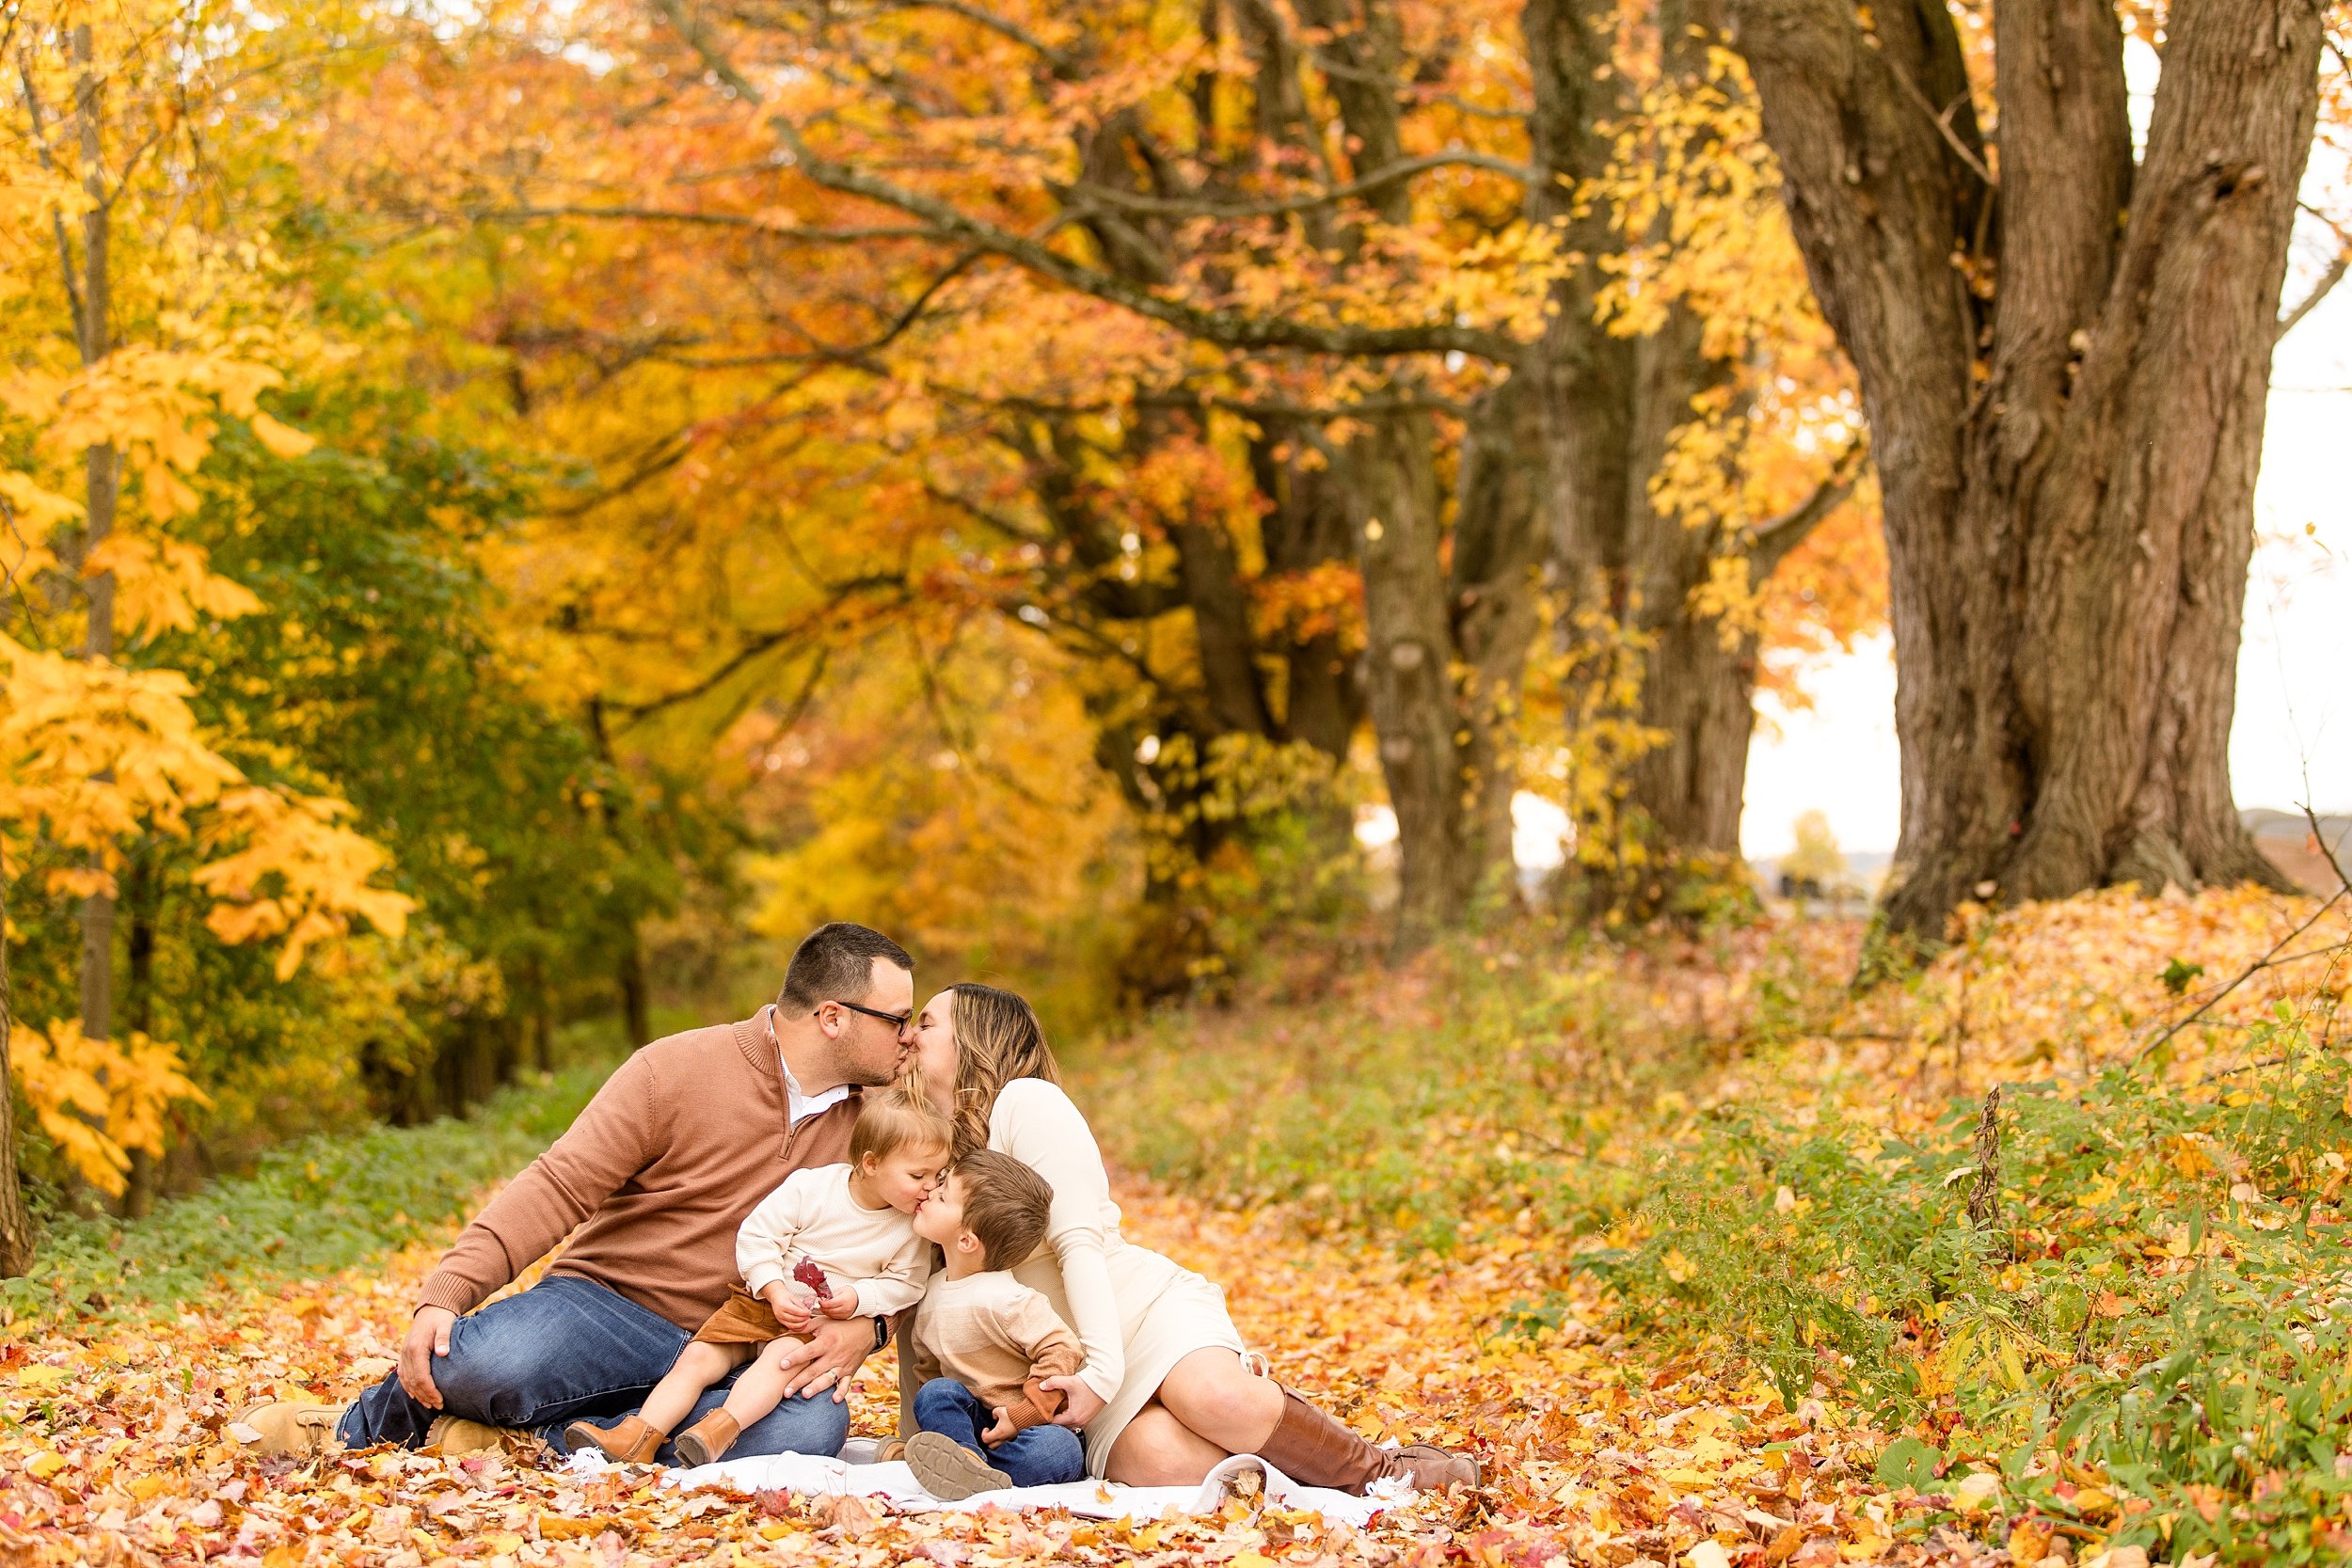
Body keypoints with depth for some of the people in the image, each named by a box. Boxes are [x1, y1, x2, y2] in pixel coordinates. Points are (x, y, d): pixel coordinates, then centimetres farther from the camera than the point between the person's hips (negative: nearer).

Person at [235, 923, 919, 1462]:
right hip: (606, 1302, -3)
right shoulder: (677, 1070, -7)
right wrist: (446, 1292, -23)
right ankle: (365, 1425, 1)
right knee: (480, 1360, -37)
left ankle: (534, 1438, -22)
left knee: (813, 1425, -34)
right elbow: (560, 1187, -11)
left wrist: (863, 1326, -16)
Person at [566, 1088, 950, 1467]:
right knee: (697, 1356, -15)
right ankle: (637, 1438, -23)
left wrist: (858, 1297, -15)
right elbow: (756, 1237, -6)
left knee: (781, 1357, -33)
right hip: (761, 1303, 1)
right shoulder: (809, 1187, -10)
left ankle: (720, 1430, -49)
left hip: (820, 1324, -1)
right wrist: (776, 1292, -18)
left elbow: (905, 1283, 4)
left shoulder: (912, 1226, -5)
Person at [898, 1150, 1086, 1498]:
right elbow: (927, 1368, 21)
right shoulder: (931, 1294, 9)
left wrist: (1020, 1416, -21)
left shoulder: (1005, 1299, -18)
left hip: (1032, 1423, -6)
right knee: (935, 1392, -23)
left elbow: (1061, 1351, -21)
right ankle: (969, 1465, -46)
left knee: (1057, 1450, -38)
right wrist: (914, 1438, 9)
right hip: (976, 1419, 7)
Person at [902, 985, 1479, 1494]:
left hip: (1147, 1303, -3)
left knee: (1215, 1399, -37)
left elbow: (1079, 1242, -14)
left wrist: (1101, 1371, -25)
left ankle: (1387, 1469, -14)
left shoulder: (1023, 1102, -4)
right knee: (1160, 1457, -33)